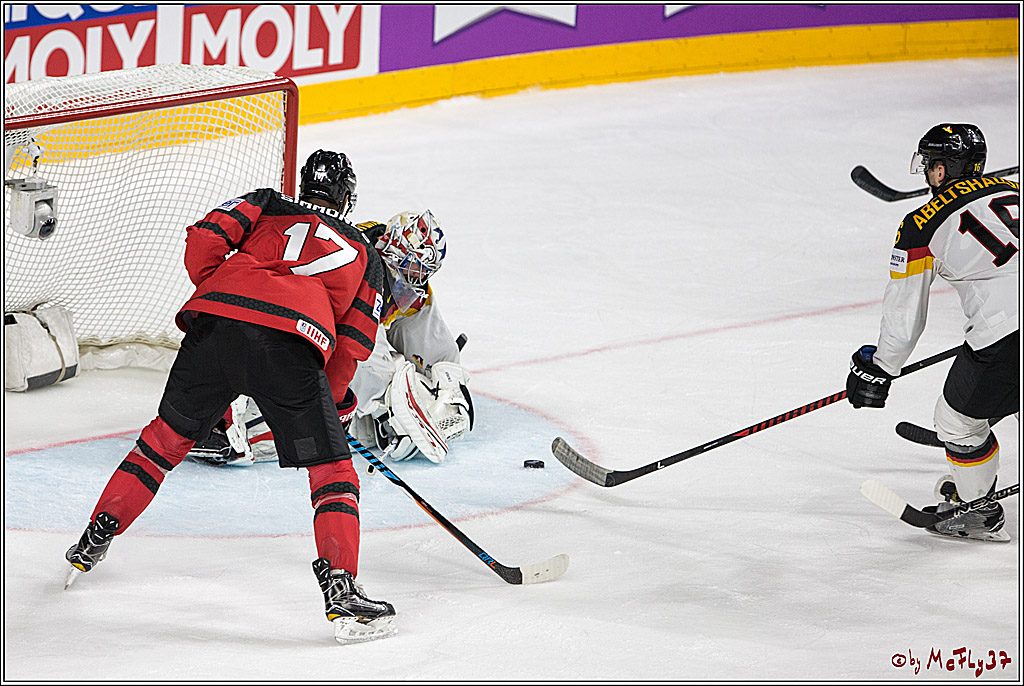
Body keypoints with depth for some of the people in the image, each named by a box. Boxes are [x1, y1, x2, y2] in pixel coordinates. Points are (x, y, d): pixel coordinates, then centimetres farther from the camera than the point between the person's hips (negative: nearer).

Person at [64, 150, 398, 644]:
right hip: (292, 342, -2)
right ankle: (341, 591, -10)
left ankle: (93, 542, 30)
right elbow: (352, 346, 21)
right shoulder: (365, 256, 30)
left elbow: (204, 238, 11)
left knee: (168, 436, 23)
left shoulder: (267, 205, 30)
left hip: (215, 323, 2)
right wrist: (332, 402, 35)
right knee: (332, 469, 6)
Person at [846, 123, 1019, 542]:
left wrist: (879, 369, 25)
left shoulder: (921, 228, 4)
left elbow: (903, 313, 11)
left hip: (1004, 341, -6)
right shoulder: (1010, 192, 19)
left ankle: (979, 512, 31)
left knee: (958, 419, 18)